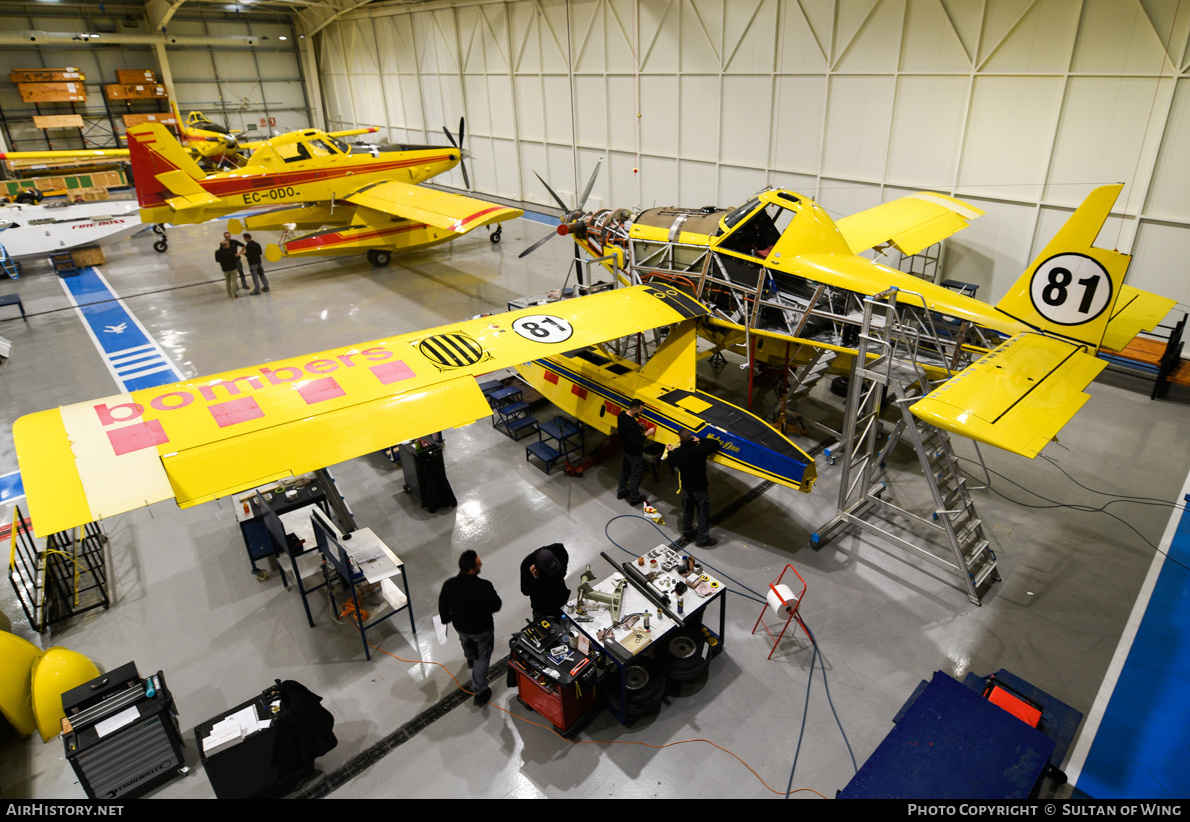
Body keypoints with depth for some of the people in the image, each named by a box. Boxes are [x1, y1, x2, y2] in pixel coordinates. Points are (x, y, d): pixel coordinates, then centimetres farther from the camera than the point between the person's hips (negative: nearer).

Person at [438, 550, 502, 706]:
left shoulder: (449, 585, -26)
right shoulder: (484, 587, -38)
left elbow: (443, 606, -7)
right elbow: (496, 606, -23)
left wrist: (445, 619, 14)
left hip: (460, 626, 4)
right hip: (482, 629, -4)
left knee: (466, 642, 37)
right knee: (482, 657, 19)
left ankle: (470, 659, 69)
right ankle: (480, 692, 28)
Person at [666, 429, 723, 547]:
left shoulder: (676, 453, -17)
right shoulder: (700, 450, -27)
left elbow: (672, 463, 6)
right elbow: (716, 444, -13)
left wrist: (670, 451, 24)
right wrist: (700, 440, -5)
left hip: (686, 487, 4)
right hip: (700, 487, -4)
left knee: (687, 510, 25)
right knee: (703, 512, 11)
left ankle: (687, 532, 44)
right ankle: (703, 539, 21)